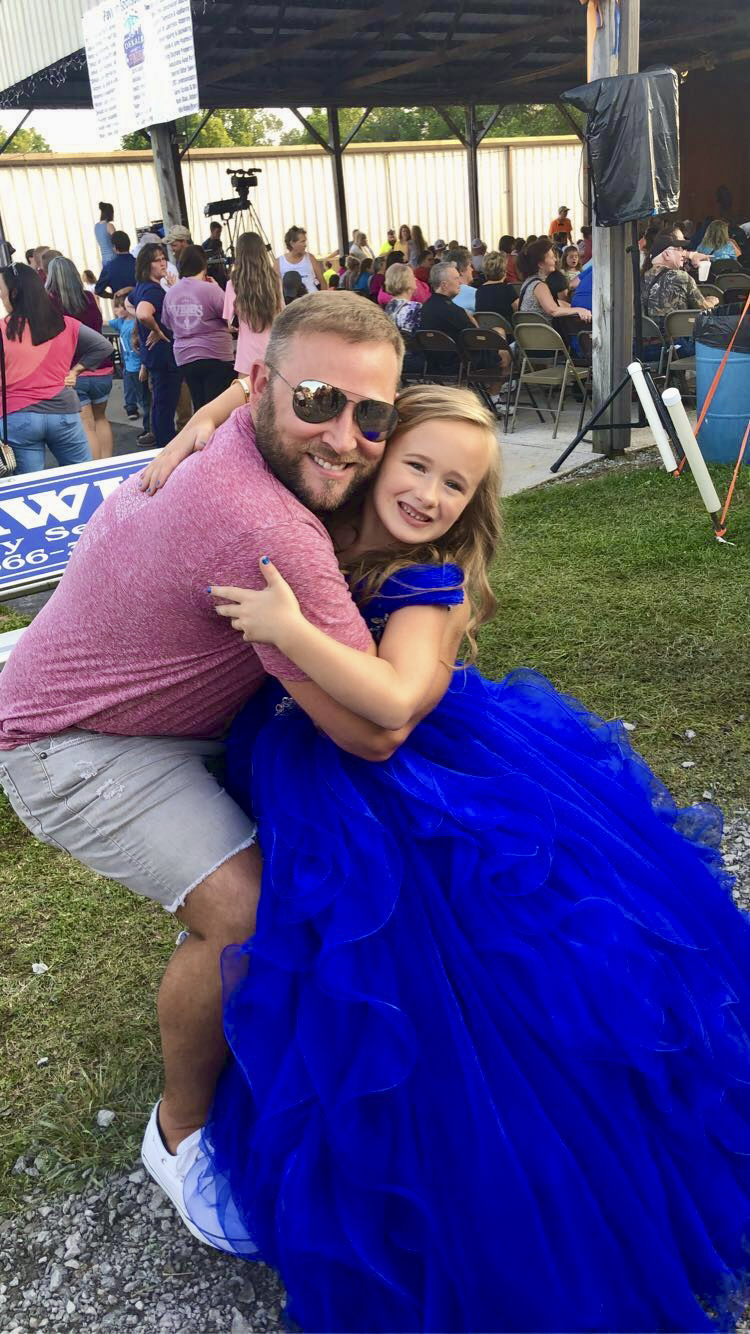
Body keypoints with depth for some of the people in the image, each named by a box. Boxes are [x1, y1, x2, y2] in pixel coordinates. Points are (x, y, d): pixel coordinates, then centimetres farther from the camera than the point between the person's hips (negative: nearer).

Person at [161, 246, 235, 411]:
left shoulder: (171, 293, 5)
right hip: (215, 356, -5)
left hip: (184, 358, 5)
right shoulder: (210, 289, -12)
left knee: (200, 409, 11)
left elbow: (167, 324, 16)